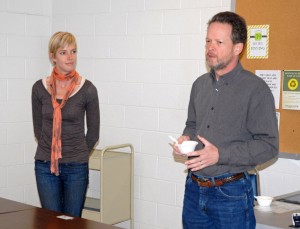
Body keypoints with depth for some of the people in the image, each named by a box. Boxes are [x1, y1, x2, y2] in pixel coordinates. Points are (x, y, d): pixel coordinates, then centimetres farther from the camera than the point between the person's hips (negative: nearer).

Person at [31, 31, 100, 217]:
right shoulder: (39, 88, -1)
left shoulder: (87, 89, -7)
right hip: (45, 166, 2)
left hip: (76, 167, -1)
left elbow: (93, 132, 3)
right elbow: (38, 128, 10)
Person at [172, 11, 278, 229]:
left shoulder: (255, 89, -12)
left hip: (231, 193, -6)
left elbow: (268, 145, -14)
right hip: (194, 189, 6)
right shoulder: (200, 84, 9)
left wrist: (220, 155, -21)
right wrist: (185, 138, 0)